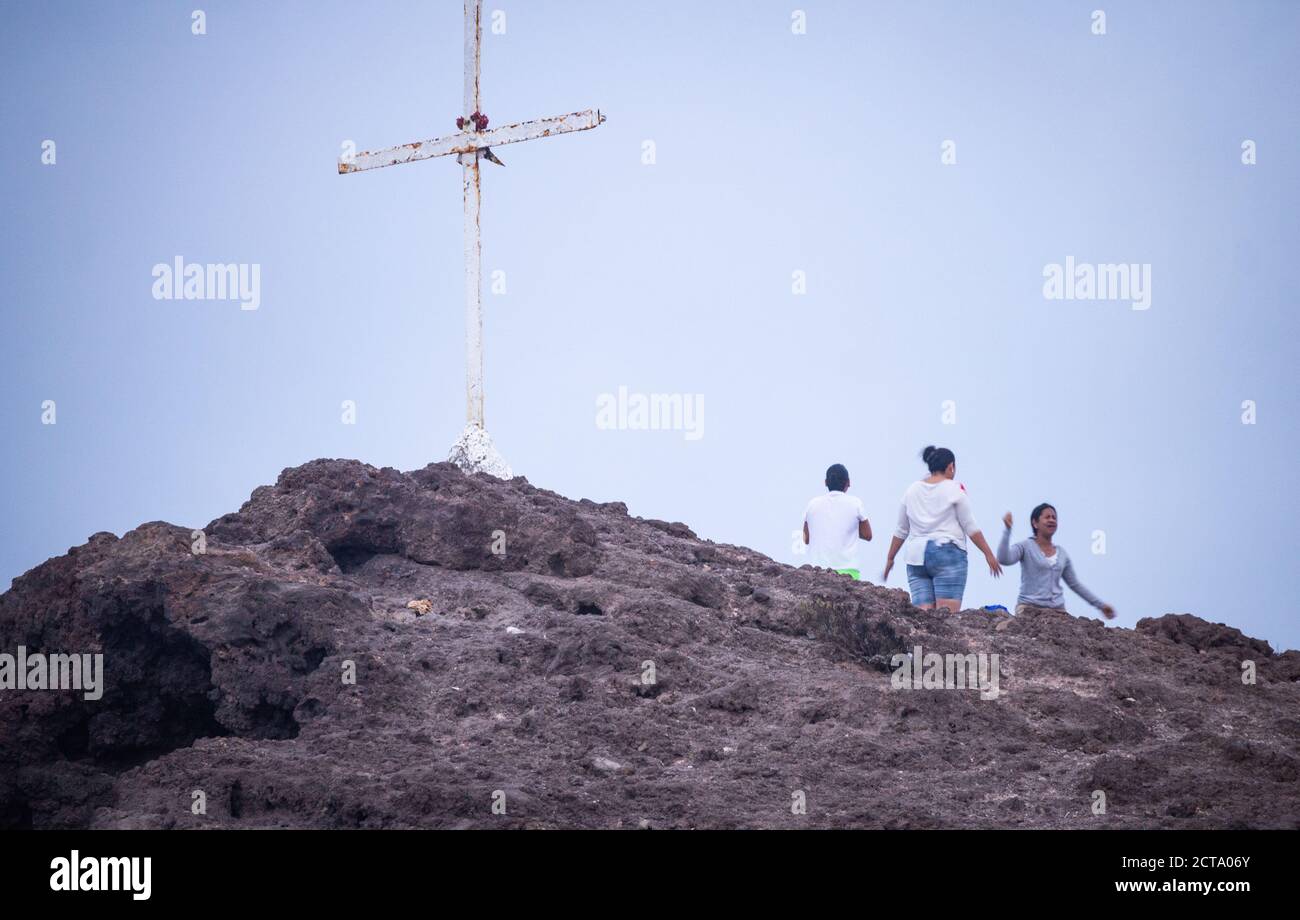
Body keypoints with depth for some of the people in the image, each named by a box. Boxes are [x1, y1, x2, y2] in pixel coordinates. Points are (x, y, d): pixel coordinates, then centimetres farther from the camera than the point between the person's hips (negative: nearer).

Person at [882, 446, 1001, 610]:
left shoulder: (912, 490, 14)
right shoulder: (955, 489, 0)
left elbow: (901, 531, 18)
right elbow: (970, 527, 0)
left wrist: (890, 558, 26)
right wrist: (988, 554, 6)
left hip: (916, 556, 5)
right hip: (948, 553, -5)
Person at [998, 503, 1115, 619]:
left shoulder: (1062, 554, 16)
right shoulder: (1025, 547, 1)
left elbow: (1075, 584, 23)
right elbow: (1004, 559, -17)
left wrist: (1100, 604, 21)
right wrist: (1008, 530, -25)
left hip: (1057, 610, 5)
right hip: (1029, 607, -5)